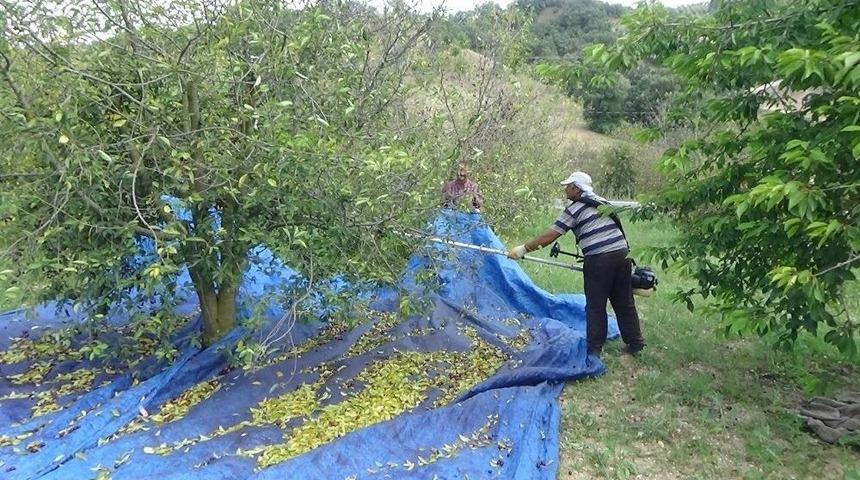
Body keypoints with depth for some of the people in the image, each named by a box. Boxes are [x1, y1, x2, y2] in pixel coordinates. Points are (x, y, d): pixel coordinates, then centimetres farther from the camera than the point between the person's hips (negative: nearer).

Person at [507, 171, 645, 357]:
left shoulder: (574, 209, -4)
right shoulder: (602, 203, 18)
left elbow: (549, 236, -6)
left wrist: (523, 249, 0)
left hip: (599, 260, -7)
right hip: (622, 253, 7)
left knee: (595, 306, 5)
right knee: (624, 302, 16)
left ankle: (594, 348, 12)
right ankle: (635, 343, 24)